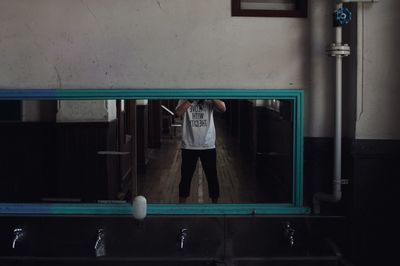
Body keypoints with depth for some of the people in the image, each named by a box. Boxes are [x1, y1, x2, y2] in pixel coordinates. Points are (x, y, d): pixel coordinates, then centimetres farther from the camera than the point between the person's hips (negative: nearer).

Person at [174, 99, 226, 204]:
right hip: (189, 147, 0)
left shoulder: (210, 100, 1)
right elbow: (177, 113, -19)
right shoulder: (184, 100, -1)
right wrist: (191, 100, -24)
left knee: (212, 178, 9)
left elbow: (223, 109, -16)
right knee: (185, 178, 9)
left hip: (208, 146, 0)